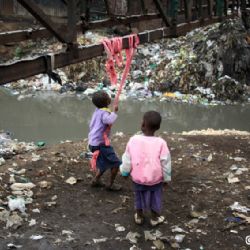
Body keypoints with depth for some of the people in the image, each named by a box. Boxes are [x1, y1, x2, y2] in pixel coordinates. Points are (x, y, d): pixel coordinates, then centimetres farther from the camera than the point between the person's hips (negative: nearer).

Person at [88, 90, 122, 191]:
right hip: (100, 144, -9)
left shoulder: (98, 110, 6)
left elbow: (91, 125, 18)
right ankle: (111, 185, 11)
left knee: (105, 162, 25)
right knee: (116, 163, 0)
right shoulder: (104, 113, -21)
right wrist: (114, 112, -27)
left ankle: (96, 180, 33)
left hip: (93, 142, 9)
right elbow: (110, 120, -42)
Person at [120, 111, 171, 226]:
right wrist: (166, 178, 5)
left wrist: (124, 171, 12)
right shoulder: (161, 143, -19)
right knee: (155, 197, 22)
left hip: (138, 177, 1)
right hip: (155, 179, -1)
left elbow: (127, 159, -6)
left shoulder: (133, 140, -17)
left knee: (139, 197, 24)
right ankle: (155, 218, 36)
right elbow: (165, 163, -11)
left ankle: (139, 216, 40)